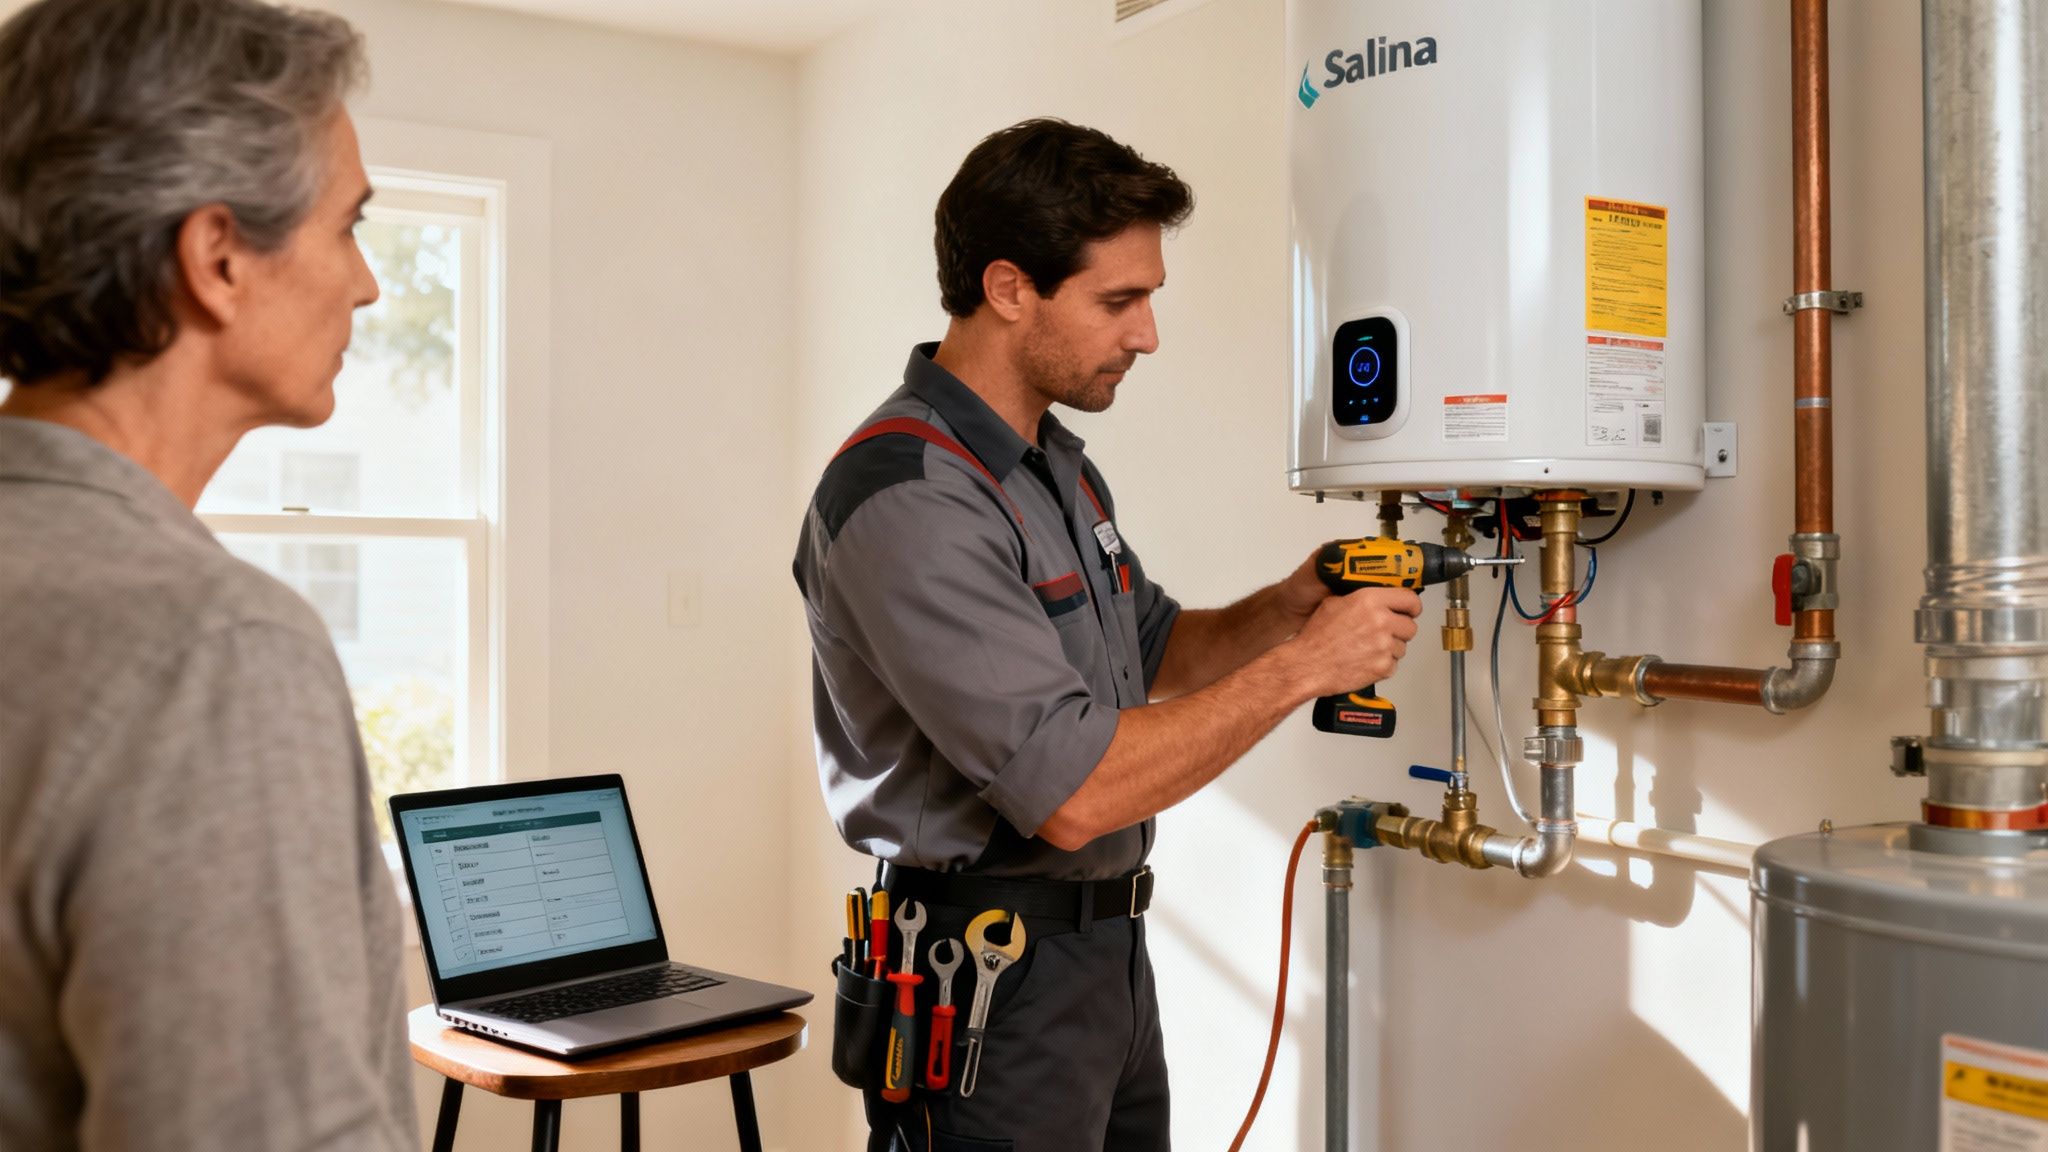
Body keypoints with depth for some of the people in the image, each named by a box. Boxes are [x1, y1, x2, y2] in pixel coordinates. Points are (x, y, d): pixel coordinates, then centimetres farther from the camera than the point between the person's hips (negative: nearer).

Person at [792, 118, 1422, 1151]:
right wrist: (1302, 667, -19)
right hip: (994, 984, -9)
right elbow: (1073, 792, -27)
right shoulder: (908, 503, -23)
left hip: (1108, 948, 9)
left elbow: (1148, 655, 21)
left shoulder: (1056, 461, 10)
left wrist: (1283, 609, 2)